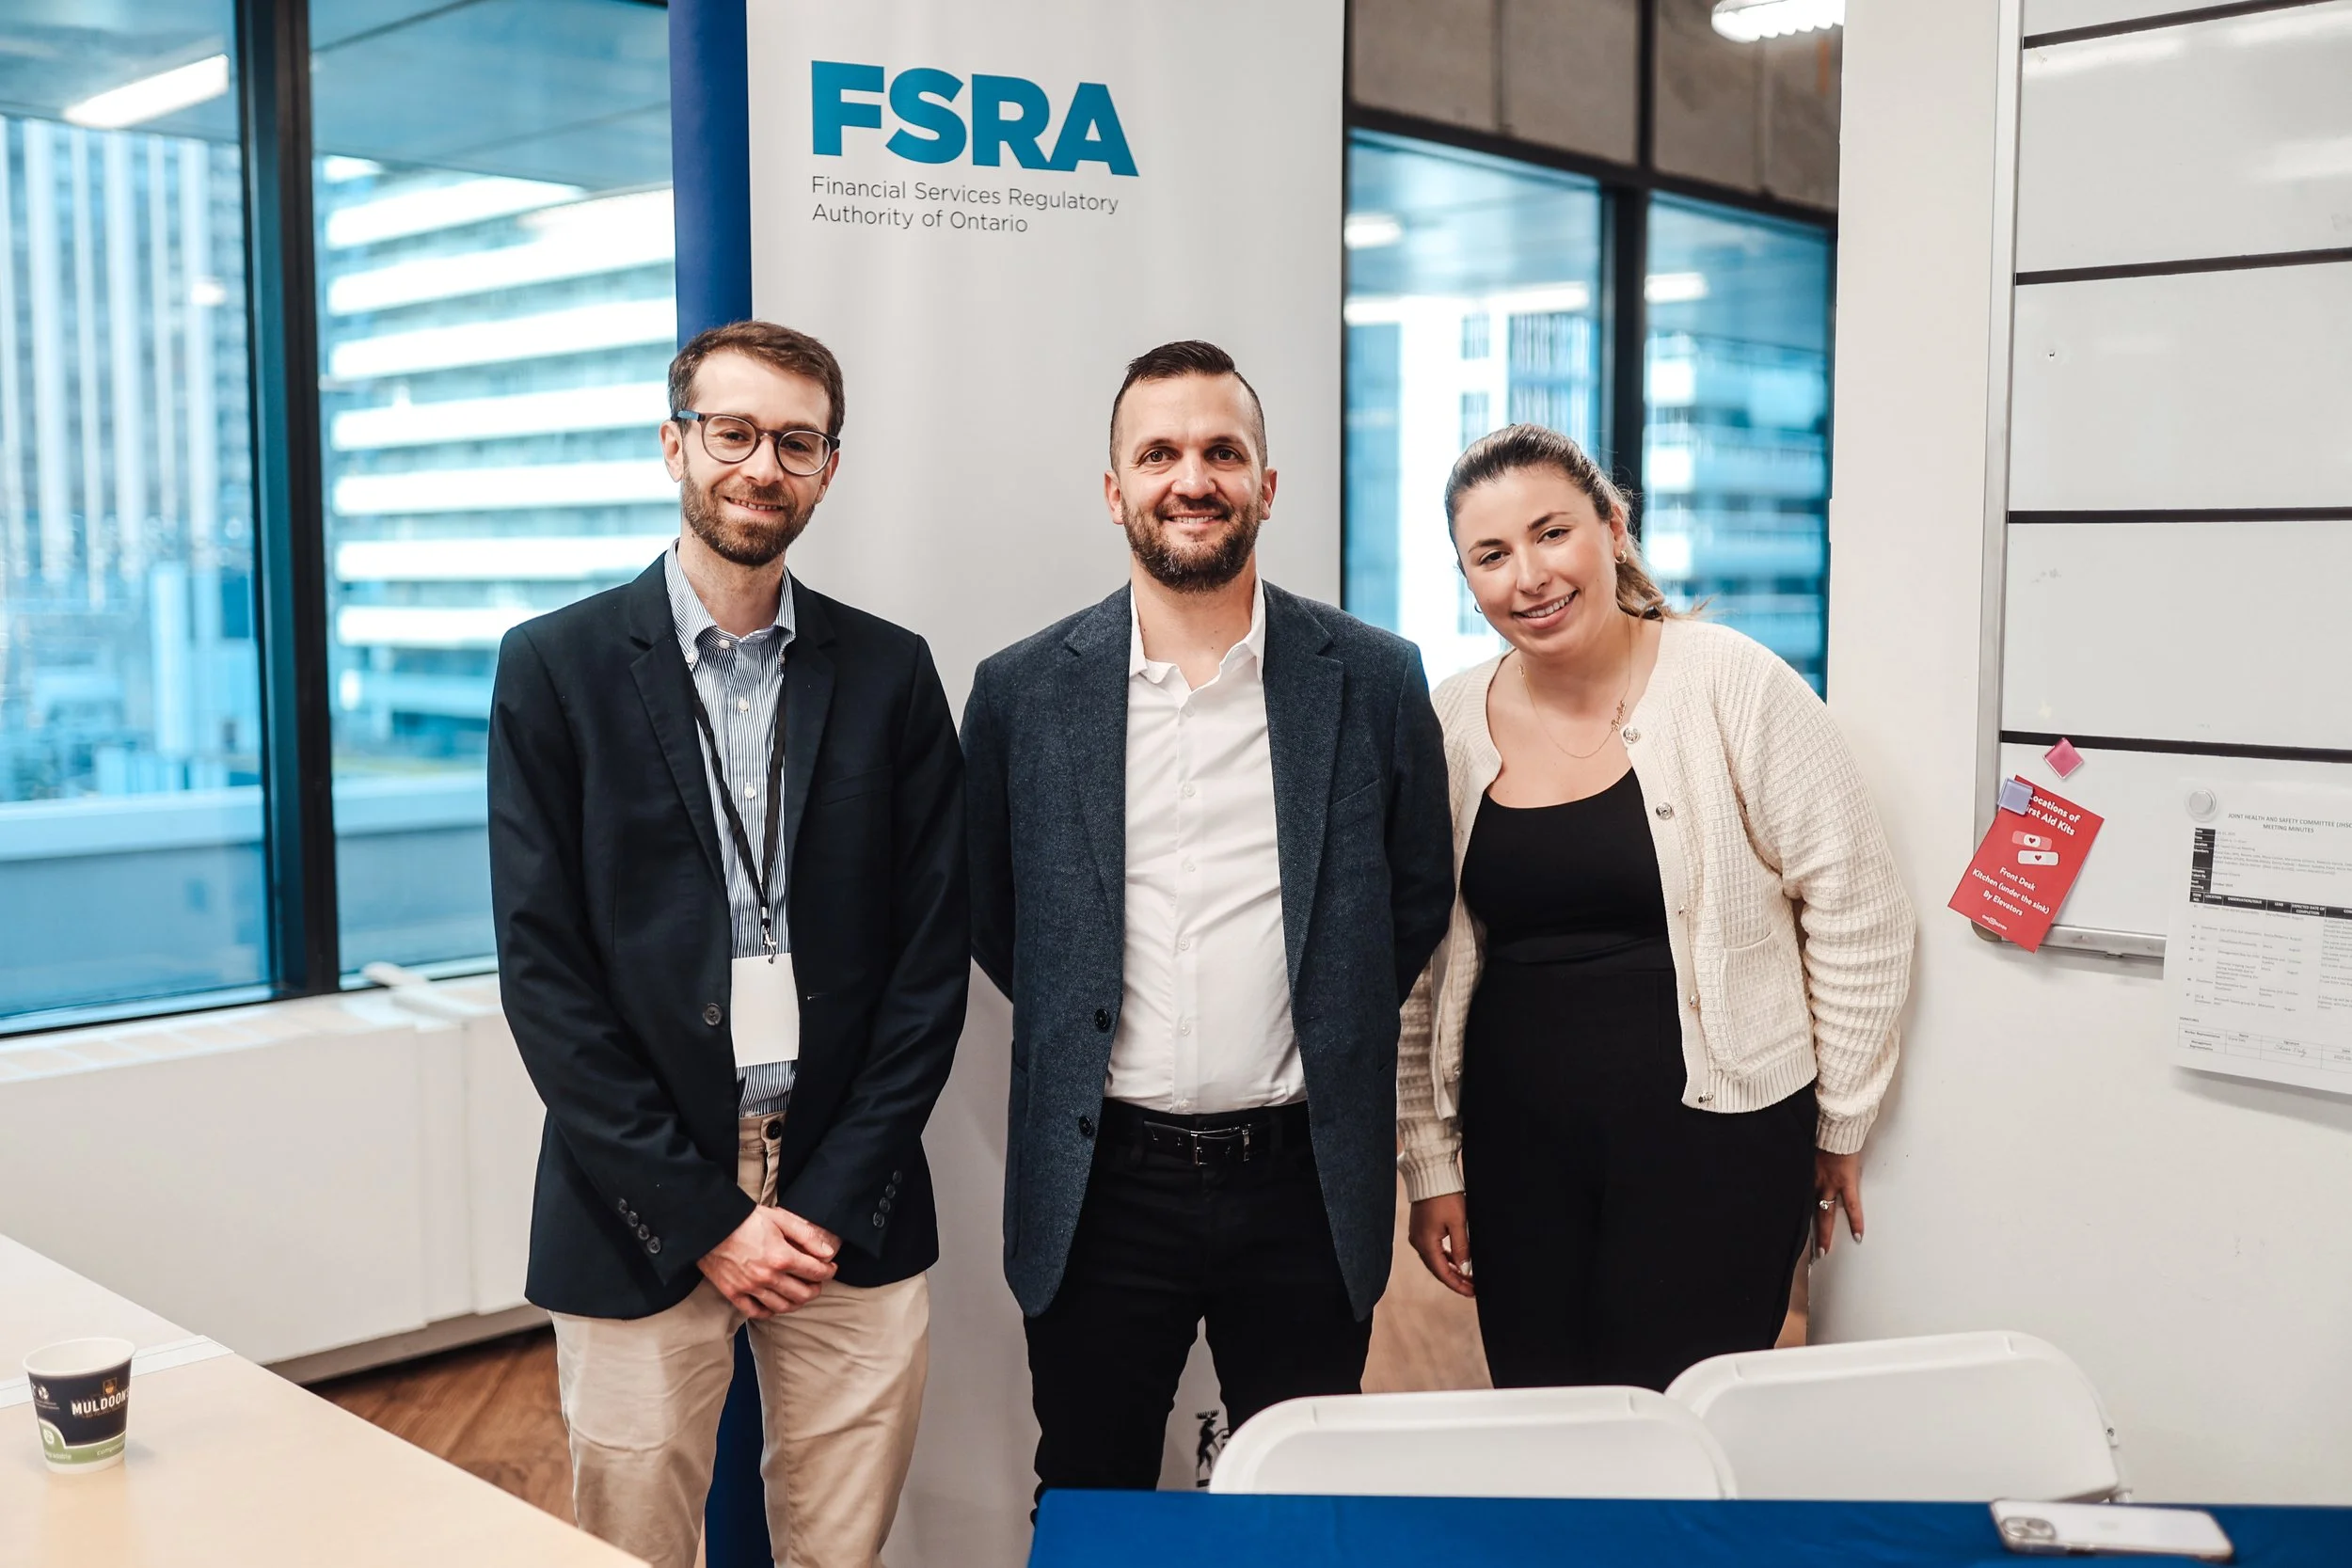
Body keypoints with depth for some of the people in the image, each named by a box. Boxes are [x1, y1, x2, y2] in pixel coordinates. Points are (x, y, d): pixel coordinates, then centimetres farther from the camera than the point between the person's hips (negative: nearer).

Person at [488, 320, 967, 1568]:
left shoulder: (889, 672, 5)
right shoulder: (557, 667, -1)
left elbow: (934, 950, 3)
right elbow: (542, 966, -5)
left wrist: (835, 1203, -5)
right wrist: (701, 1214, -9)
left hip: (849, 1211, 2)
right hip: (638, 1220, -1)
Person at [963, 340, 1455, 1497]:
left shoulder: (1374, 681, -1)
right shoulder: (1023, 692, -1)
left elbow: (1419, 898, 9)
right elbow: (986, 914, 10)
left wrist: (1330, 1033, 5)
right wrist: (1089, 1030, 5)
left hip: (1303, 1182, 0)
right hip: (1097, 1187, 0)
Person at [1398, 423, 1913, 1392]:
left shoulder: (1728, 685, -8)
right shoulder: (1450, 724, 3)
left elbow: (1857, 912, -3)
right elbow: (1416, 966, 9)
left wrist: (1840, 1125, 1)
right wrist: (1431, 1165, 8)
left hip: (1714, 1139, -3)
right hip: (1517, 1148, 4)